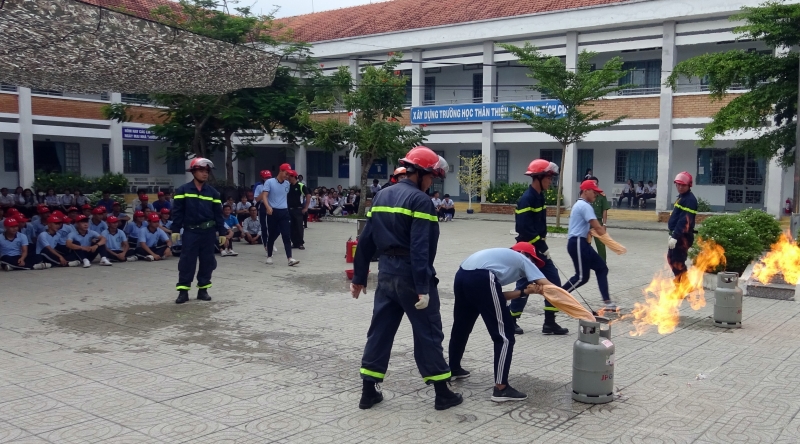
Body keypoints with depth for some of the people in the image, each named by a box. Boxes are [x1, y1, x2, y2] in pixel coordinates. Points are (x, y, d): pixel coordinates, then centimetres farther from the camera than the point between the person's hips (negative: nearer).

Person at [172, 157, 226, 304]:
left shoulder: (213, 192, 6)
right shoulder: (183, 190, -2)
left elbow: (218, 213, 8)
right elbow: (177, 212, -2)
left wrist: (222, 233, 6)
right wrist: (175, 230, -7)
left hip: (208, 232, 3)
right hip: (190, 232, -3)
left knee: (207, 261, 7)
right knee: (187, 261, -2)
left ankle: (203, 290, 17)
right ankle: (183, 291, 3)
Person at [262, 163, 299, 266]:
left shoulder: (287, 184, 8)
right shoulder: (269, 182, -7)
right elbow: (264, 196, -16)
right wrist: (268, 207, -31)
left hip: (284, 212, 3)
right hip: (273, 212, -3)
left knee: (287, 236, -5)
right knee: (272, 236, 6)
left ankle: (290, 258, -11)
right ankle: (269, 257, 24)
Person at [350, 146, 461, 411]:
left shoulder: (381, 196, 11)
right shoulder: (420, 200, -13)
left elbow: (366, 241, 11)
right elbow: (419, 248, -22)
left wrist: (359, 277, 15)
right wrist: (423, 287, -23)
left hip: (387, 273, 7)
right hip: (411, 275, -7)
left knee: (379, 330, 12)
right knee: (428, 333, 4)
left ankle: (368, 392, 16)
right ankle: (442, 394, 13)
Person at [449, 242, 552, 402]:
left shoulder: (503, 257, 36)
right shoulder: (523, 260, 19)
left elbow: (497, 297, 25)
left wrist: (524, 292, 21)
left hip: (462, 275, 8)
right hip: (481, 279, -8)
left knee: (461, 327, 28)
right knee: (504, 334, 2)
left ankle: (453, 369, 47)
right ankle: (501, 388, 2)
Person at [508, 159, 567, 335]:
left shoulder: (539, 196, 10)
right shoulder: (527, 199, -19)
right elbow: (525, 229, -25)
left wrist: (543, 246, 11)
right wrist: (542, 247, -20)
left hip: (539, 248, 9)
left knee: (554, 282, 6)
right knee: (524, 285, 0)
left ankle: (549, 323, 12)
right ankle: (510, 320, 16)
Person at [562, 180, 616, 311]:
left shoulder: (580, 205, 21)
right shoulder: (585, 206, -12)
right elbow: (597, 227, -20)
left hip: (581, 243, 11)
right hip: (577, 243, -11)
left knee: (601, 268, 8)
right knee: (582, 277, -8)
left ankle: (607, 302, 5)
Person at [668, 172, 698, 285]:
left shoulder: (690, 199, -17)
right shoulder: (681, 197, 15)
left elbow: (685, 220, -25)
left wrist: (675, 236, -29)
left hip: (683, 236, -10)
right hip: (677, 234, 10)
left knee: (678, 262, -7)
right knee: (671, 258, 20)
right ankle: (679, 280, 33)